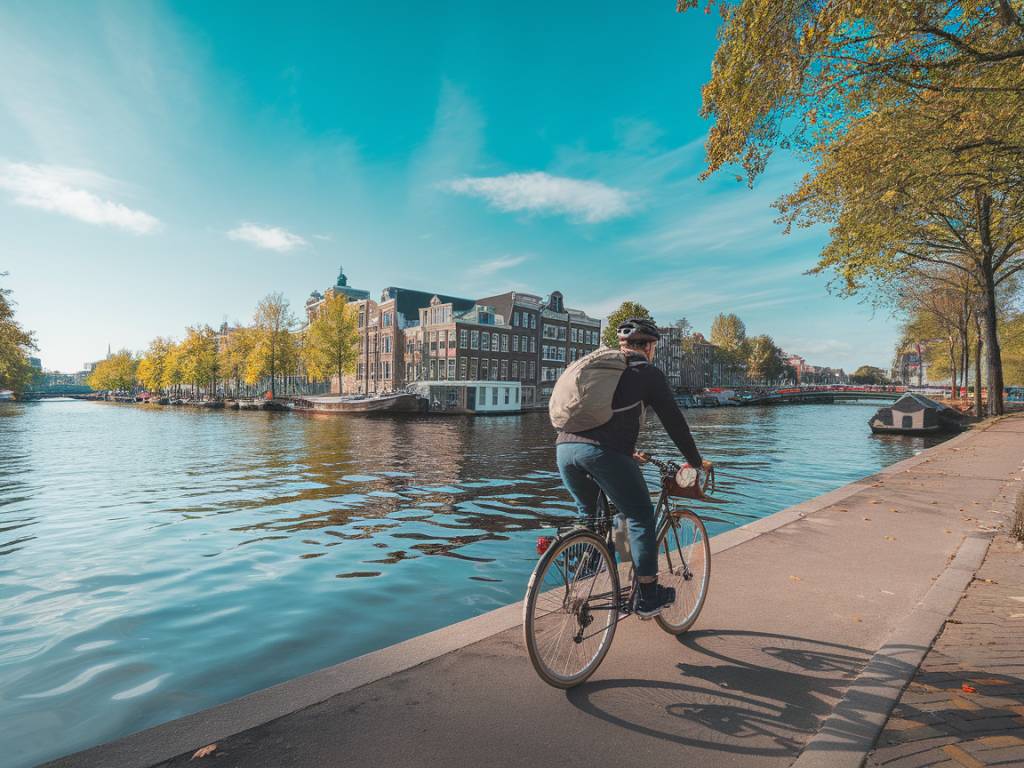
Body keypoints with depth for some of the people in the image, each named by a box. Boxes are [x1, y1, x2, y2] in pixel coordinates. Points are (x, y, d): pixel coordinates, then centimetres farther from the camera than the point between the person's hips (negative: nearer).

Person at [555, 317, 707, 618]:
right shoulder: (648, 373, 11)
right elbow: (674, 421, 12)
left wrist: (627, 452, 47)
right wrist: (696, 461, 27)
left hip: (565, 447, 6)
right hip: (603, 451, -6)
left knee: (589, 515, 28)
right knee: (641, 518, 13)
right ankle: (647, 597, 19)